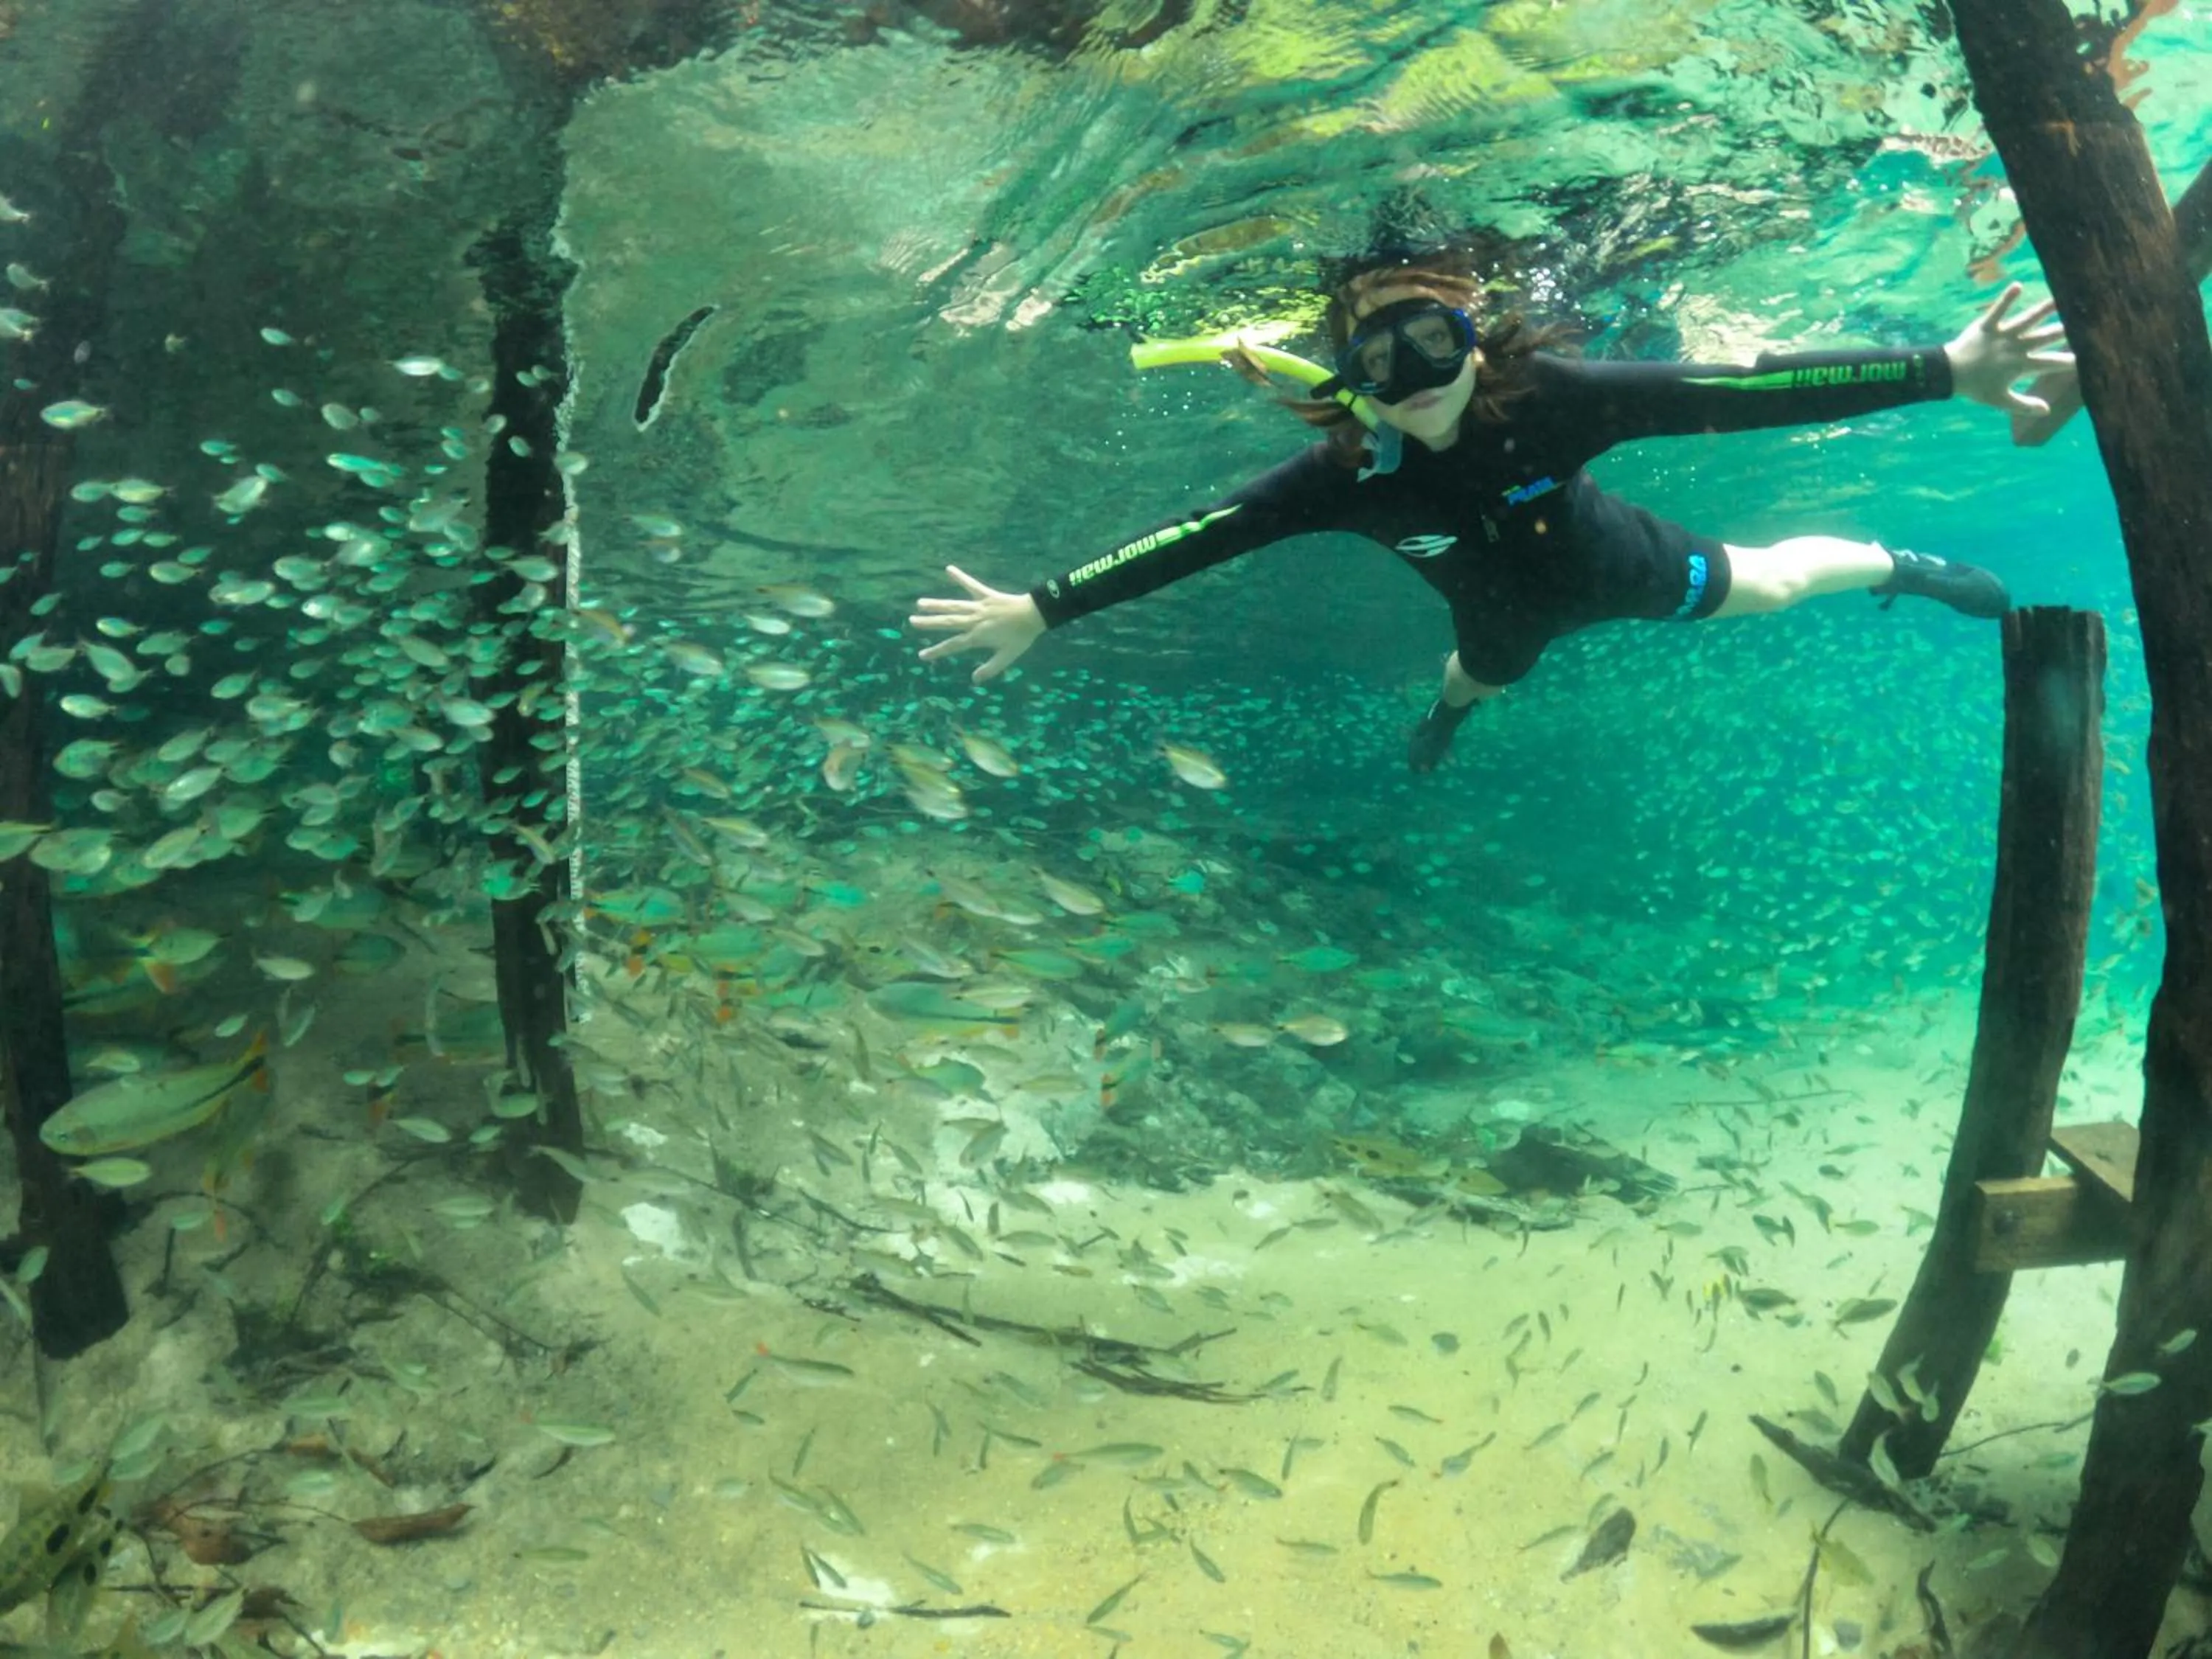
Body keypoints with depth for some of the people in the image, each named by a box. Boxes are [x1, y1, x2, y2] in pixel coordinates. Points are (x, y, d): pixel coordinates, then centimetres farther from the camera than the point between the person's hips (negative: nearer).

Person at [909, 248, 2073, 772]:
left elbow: (1736, 392, -45)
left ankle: (1902, 567, 54)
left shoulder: (1547, 395, -42)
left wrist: (1942, 370, -50)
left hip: (1612, 566, -1)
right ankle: (1449, 709, 74)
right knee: (1479, 675, 34)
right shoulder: (1346, 471, -38)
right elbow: (1197, 535, -39)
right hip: (1508, 611, 2)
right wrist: (1042, 608, -41)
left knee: (1771, 584, 20)